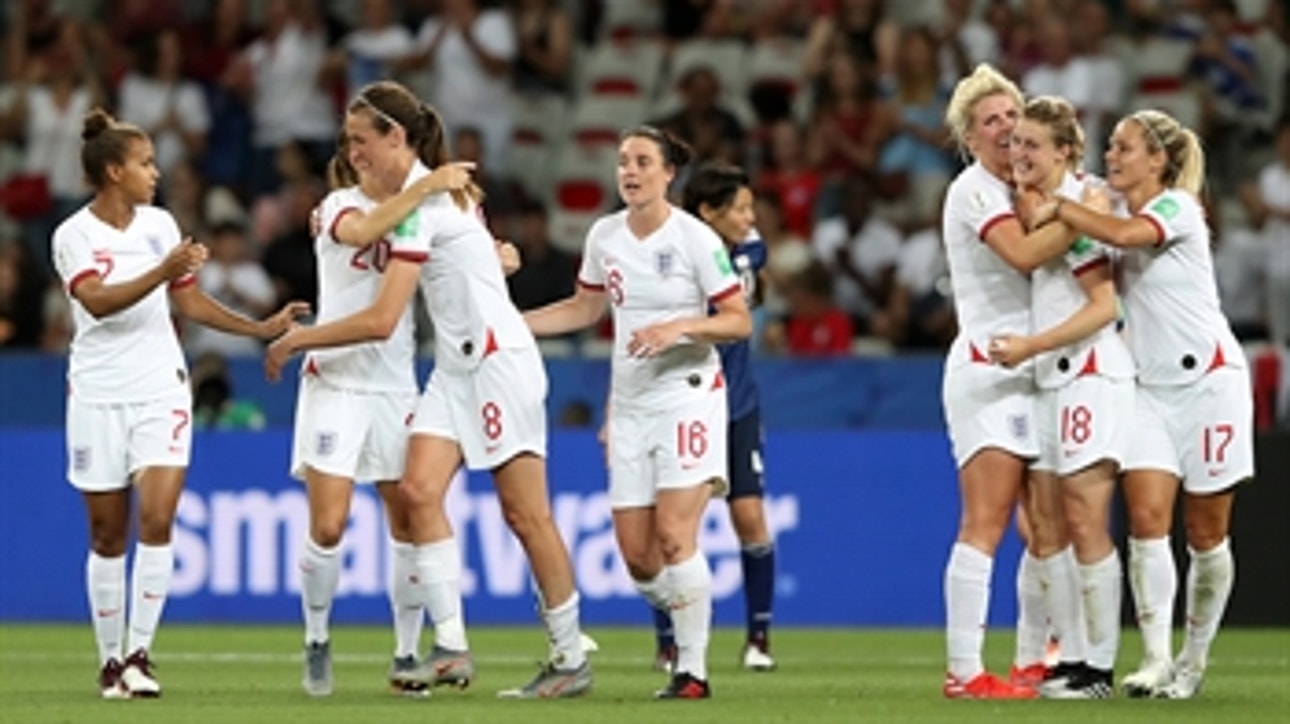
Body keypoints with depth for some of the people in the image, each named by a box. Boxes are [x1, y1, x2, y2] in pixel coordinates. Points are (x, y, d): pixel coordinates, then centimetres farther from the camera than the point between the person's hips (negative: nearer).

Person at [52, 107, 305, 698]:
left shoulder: (159, 224, 7)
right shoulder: (73, 235, -6)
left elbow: (191, 302, 16)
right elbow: (98, 301, -22)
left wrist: (263, 328, 11)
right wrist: (162, 271, -32)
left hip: (160, 389, 2)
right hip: (98, 395, -2)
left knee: (157, 516, -14)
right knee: (108, 533, 2)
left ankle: (139, 652, -10)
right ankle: (110, 660, 13)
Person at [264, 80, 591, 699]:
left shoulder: (420, 204, -18)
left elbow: (381, 321, -21)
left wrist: (296, 340, -12)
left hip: (498, 362, -9)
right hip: (458, 368, 9)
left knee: (525, 514, -4)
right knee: (419, 487, -7)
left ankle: (571, 660, 5)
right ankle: (451, 648, -13)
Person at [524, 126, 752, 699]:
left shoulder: (695, 239, -10)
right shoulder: (604, 236, 6)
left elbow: (739, 322, -8)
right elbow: (585, 309, 20)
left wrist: (678, 328, -24)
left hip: (688, 396, -6)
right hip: (630, 404, 6)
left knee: (673, 536, -16)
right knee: (636, 555, 1)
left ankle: (692, 670, -9)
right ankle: (689, 630, 26)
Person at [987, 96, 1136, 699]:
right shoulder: (1031, 203, 11)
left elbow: (1104, 307, -16)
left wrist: (1029, 347, -16)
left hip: (1091, 375, -9)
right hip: (1048, 380, 9)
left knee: (1085, 522, -8)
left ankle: (1100, 667, -4)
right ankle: (1070, 656, 13)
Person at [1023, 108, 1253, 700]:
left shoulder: (1177, 208, -12)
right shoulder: (1122, 215, 10)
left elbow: (1125, 235, -32)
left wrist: (1058, 208, -25)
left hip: (1208, 379, -6)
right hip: (1150, 387, 6)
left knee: (1205, 534, 2)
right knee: (1146, 518, -12)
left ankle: (1193, 660, 16)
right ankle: (1155, 659, -13)